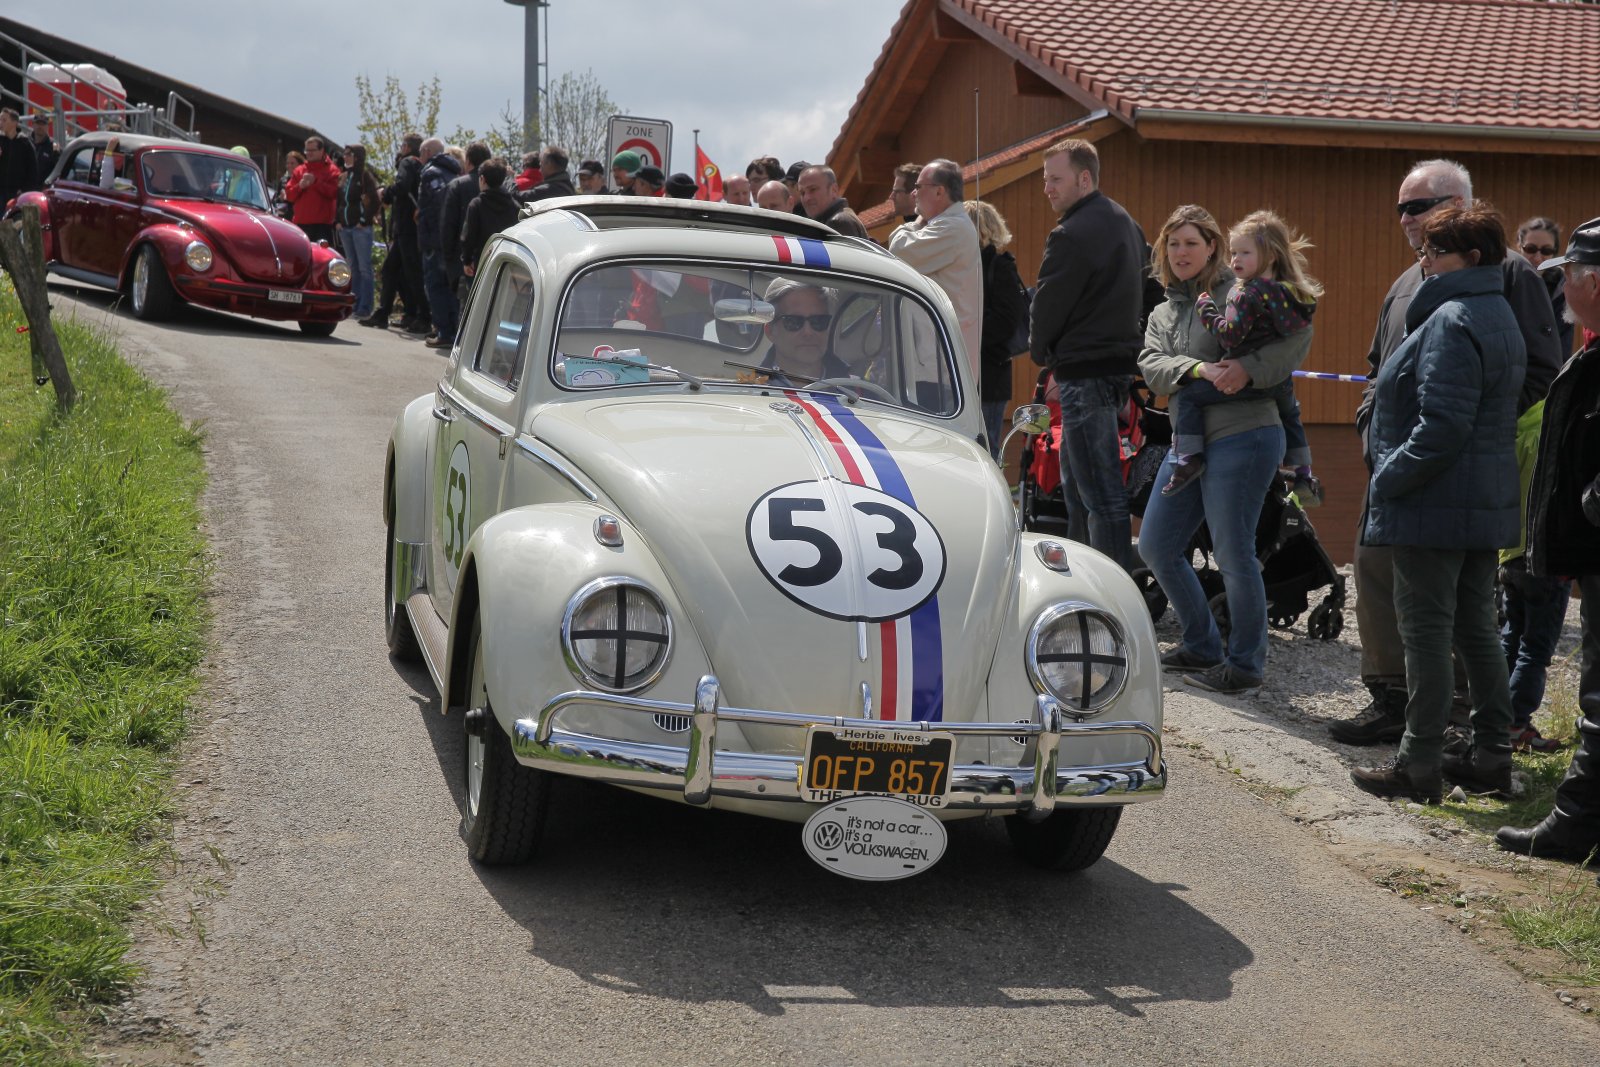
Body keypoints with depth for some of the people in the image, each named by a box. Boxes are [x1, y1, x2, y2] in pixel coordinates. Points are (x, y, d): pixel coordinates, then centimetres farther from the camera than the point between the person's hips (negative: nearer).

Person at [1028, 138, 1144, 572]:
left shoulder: (1072, 235, -16)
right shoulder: (1125, 223, 16)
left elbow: (1048, 306, -12)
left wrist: (1042, 353, 9)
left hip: (1085, 370, -10)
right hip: (1121, 361, 10)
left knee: (1100, 493, -9)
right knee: (1076, 486, 19)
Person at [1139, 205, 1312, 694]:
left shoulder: (1238, 293, -3)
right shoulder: (1163, 313, 18)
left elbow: (1298, 335, -13)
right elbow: (1151, 365, -1)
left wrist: (1249, 369, -25)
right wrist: (1197, 369, -19)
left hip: (1242, 437, -8)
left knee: (1233, 553, -6)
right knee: (1155, 547, 11)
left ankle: (1245, 664, 8)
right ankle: (1201, 646, 26)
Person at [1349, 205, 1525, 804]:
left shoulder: (1452, 322, -17)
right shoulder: (1498, 315, 16)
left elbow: (1441, 426, -24)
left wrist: (1386, 479, -15)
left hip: (1434, 503, -10)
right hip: (1486, 503, 10)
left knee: (1426, 630, -3)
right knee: (1476, 626, 14)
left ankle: (1419, 765, 3)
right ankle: (1491, 757, 19)